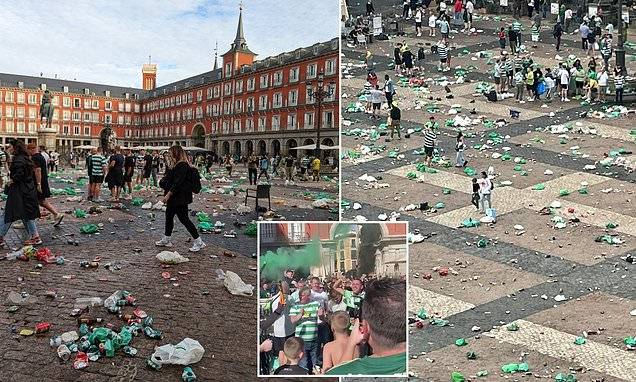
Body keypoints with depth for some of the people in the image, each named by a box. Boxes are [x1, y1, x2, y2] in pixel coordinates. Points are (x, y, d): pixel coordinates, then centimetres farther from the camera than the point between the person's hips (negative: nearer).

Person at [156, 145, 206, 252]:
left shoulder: (182, 165, -18)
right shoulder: (175, 165, 15)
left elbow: (177, 183, -23)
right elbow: (169, 179, 19)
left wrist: (168, 194, -22)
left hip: (180, 198, -11)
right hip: (174, 197, 11)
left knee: (183, 218, -8)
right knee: (169, 215, 17)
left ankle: (198, 242, -2)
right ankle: (166, 239, 30)